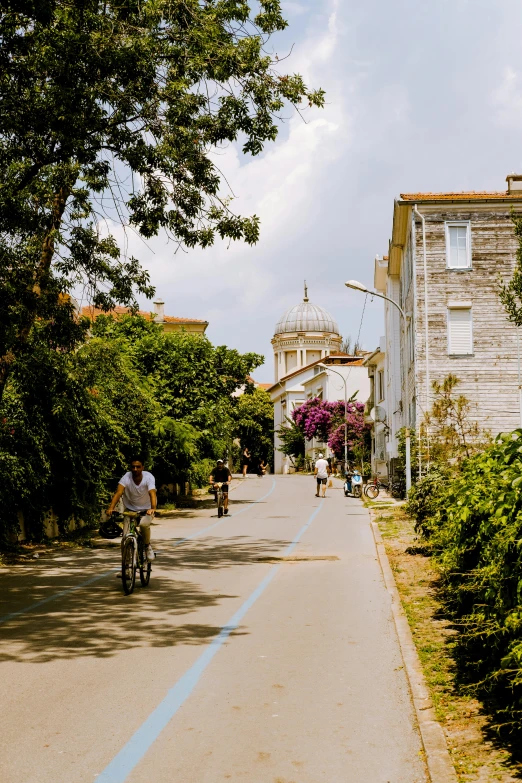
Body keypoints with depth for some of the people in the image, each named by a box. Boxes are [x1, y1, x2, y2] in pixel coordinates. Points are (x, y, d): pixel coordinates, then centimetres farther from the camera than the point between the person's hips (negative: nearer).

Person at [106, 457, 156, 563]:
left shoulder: (149, 477, -22)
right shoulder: (126, 478, -19)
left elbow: (152, 493, -36)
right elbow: (118, 492, -32)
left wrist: (153, 508, -55)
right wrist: (111, 508, -48)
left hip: (146, 510, -1)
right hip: (130, 509, 1)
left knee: (144, 524, -33)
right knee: (125, 539, -13)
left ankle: (147, 546, -5)